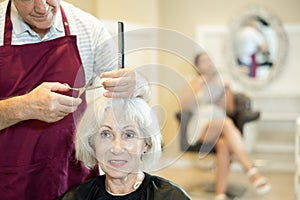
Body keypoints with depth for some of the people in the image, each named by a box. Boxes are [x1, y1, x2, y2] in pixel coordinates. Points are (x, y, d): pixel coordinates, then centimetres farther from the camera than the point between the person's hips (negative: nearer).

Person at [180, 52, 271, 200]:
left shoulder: (221, 84, 24)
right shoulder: (194, 84, 18)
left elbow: (230, 110, 17)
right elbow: (184, 107, 3)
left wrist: (226, 90, 1)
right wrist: (198, 86, -2)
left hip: (220, 129, 2)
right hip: (200, 127, -2)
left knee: (224, 144, -38)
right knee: (227, 123, -37)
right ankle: (251, 171, -46)